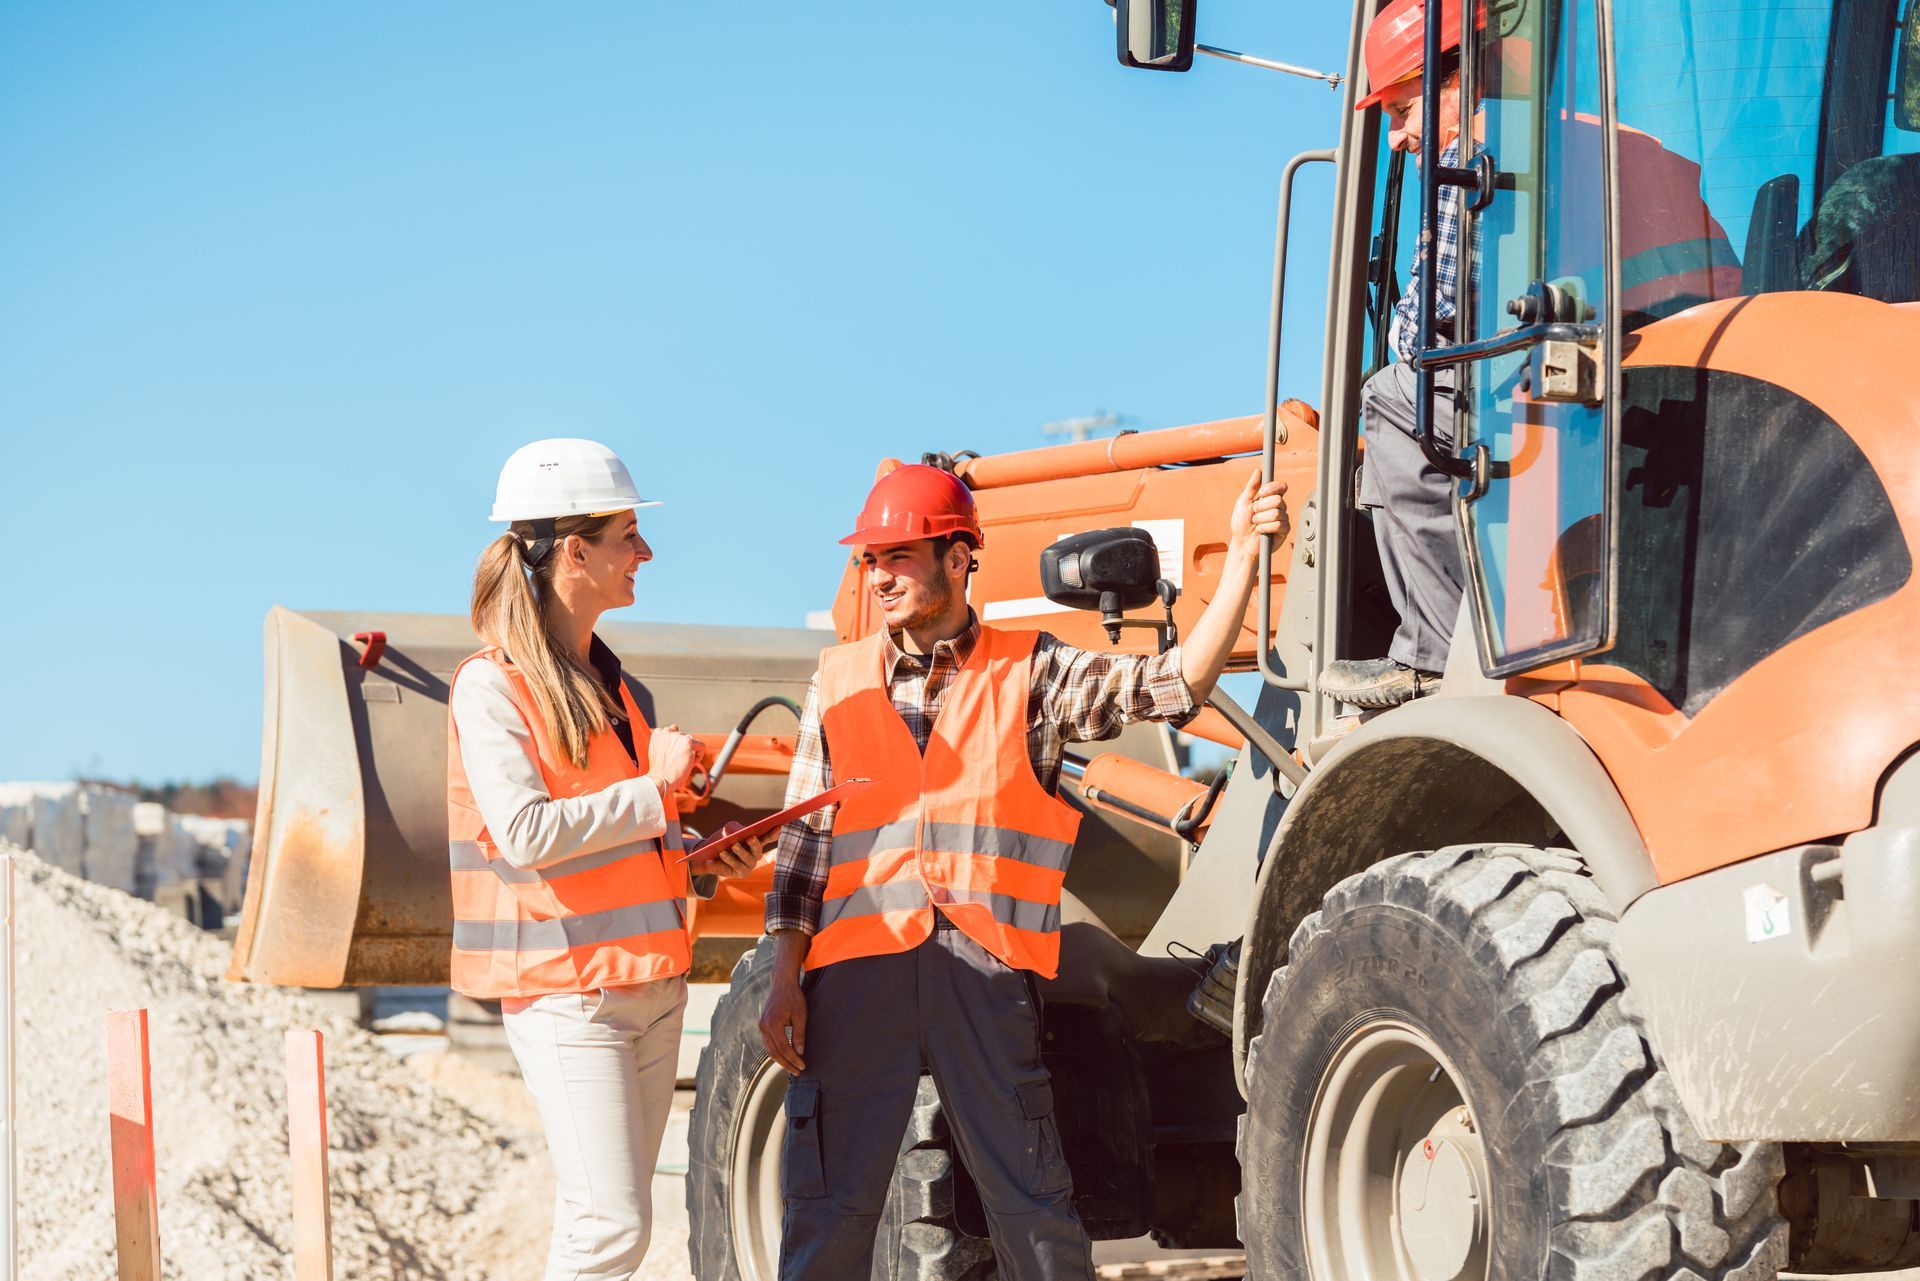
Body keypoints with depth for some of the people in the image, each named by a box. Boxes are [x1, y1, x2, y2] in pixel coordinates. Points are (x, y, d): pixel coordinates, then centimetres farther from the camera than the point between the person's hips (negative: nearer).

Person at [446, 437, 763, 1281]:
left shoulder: (604, 679, 15)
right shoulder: (491, 685, -11)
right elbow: (526, 834, -22)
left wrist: (695, 862, 9)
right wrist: (655, 786, -15)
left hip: (648, 980, 8)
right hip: (563, 985, -8)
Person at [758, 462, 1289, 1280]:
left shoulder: (1031, 674, 7)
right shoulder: (840, 680, 12)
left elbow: (1174, 683, -4)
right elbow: (804, 843, 12)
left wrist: (1242, 558, -12)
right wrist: (783, 982, 7)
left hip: (985, 969, -1)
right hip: (857, 968, 2)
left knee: (1030, 1200, 2)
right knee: (828, 1204, 3)